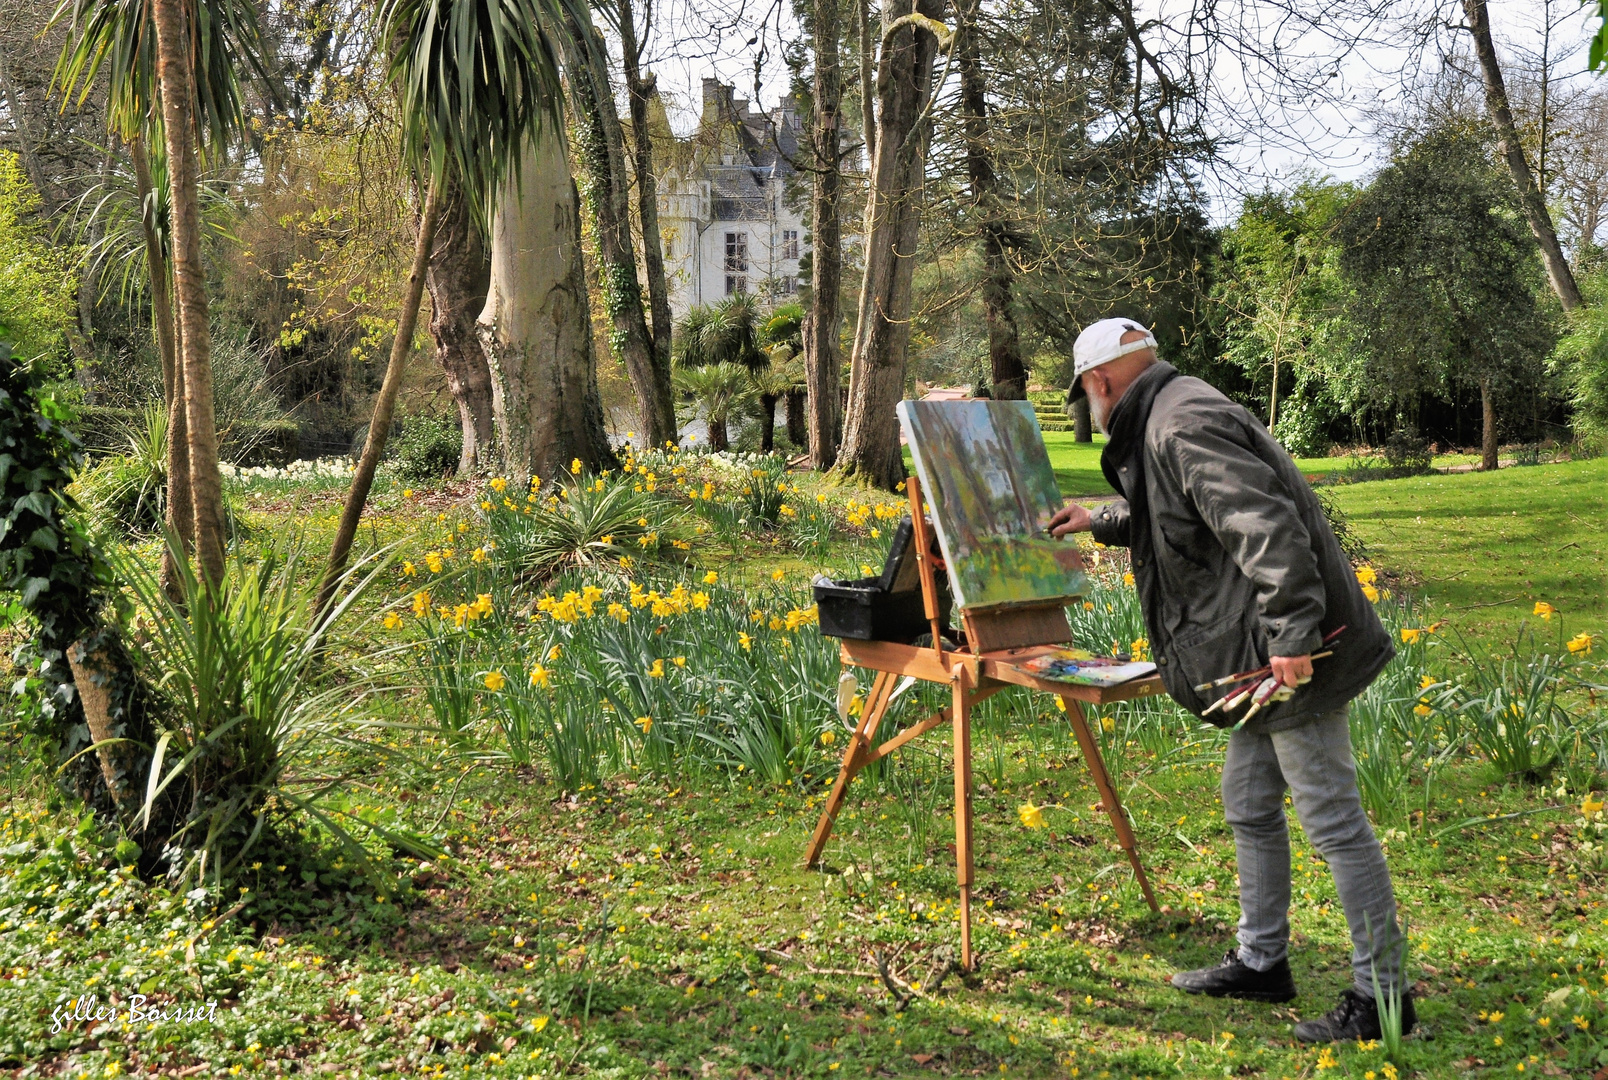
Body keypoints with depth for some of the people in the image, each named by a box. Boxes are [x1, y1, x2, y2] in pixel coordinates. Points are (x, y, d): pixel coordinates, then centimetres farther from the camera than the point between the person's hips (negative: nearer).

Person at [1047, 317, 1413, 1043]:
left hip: (1293, 656, -11)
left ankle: (1381, 995, 6)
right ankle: (1262, 962, 32)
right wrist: (1099, 522, 53)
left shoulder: (1184, 427, -16)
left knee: (1333, 821, -4)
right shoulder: (1164, 424, 18)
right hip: (1259, 656, 11)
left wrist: (1292, 633, -30)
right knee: (1250, 807, 19)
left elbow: (1267, 525, -27)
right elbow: (1165, 515, 39)